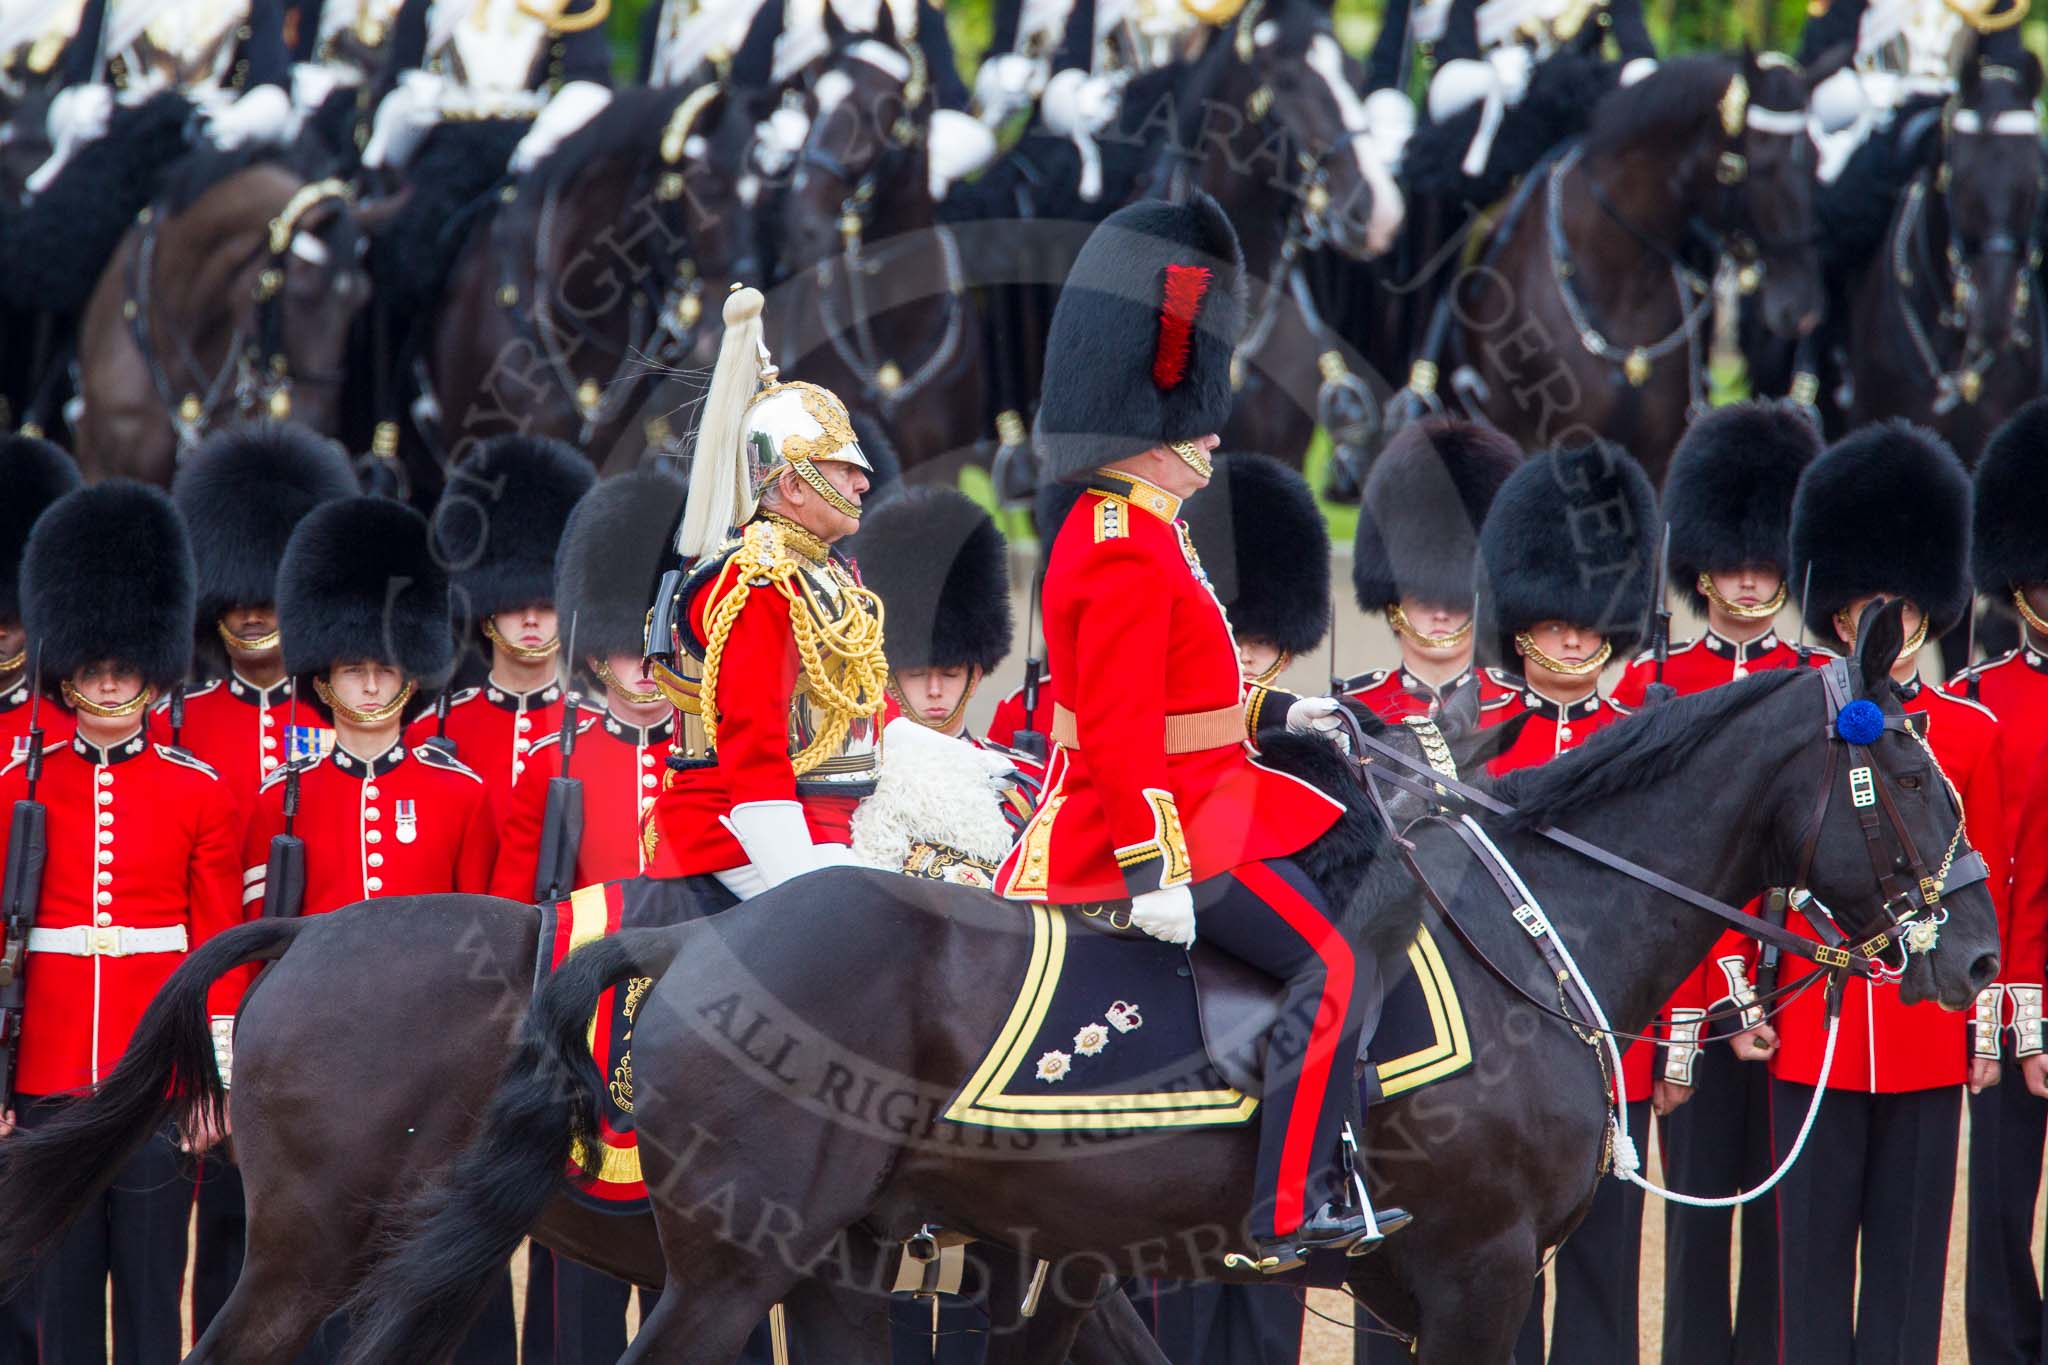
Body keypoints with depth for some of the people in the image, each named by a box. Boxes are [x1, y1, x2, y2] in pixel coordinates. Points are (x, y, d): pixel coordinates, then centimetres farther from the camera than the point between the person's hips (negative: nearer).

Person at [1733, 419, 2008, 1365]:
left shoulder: (1970, 735, 5)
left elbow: (1987, 887, 7)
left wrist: (1987, 1021, 5)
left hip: (1928, 1032, 1)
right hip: (1814, 1031, -1)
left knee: (1911, 1249, 4)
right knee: (1814, 1246, 3)